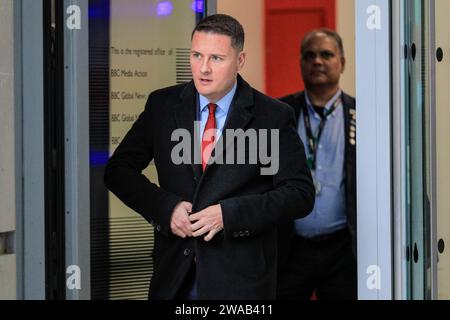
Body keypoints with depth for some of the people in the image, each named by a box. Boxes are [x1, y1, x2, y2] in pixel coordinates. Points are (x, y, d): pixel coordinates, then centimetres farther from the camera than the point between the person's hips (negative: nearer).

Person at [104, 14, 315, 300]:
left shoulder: (274, 117, -5)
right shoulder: (162, 105, 4)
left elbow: (300, 193, -7)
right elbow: (118, 170, 7)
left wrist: (229, 214, -17)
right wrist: (165, 207, -10)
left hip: (240, 277, -2)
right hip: (174, 272, 3)